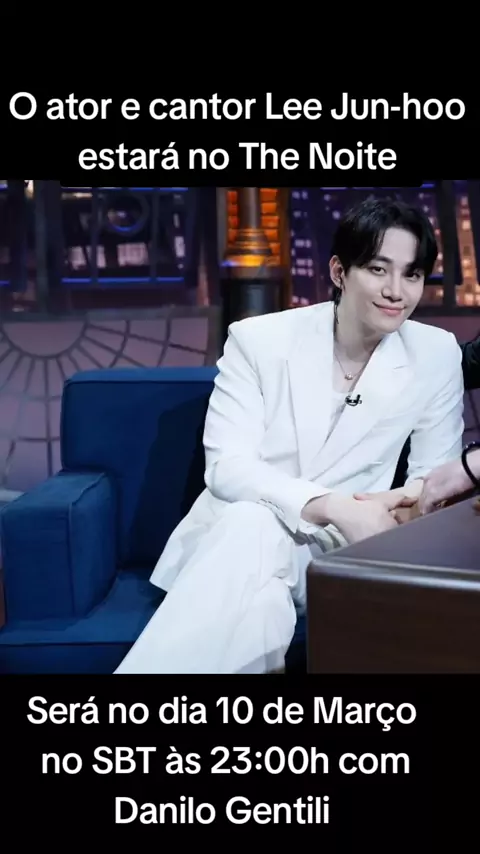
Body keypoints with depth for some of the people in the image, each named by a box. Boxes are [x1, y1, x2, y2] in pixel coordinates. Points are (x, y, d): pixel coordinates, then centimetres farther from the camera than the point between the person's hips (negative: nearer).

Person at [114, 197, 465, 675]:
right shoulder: (258, 339, -8)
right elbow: (226, 466, -15)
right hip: (239, 531, -2)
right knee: (254, 523, -36)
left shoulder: (437, 355, -2)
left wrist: (412, 505, -23)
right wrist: (334, 507, -30)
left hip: (340, 546, 2)